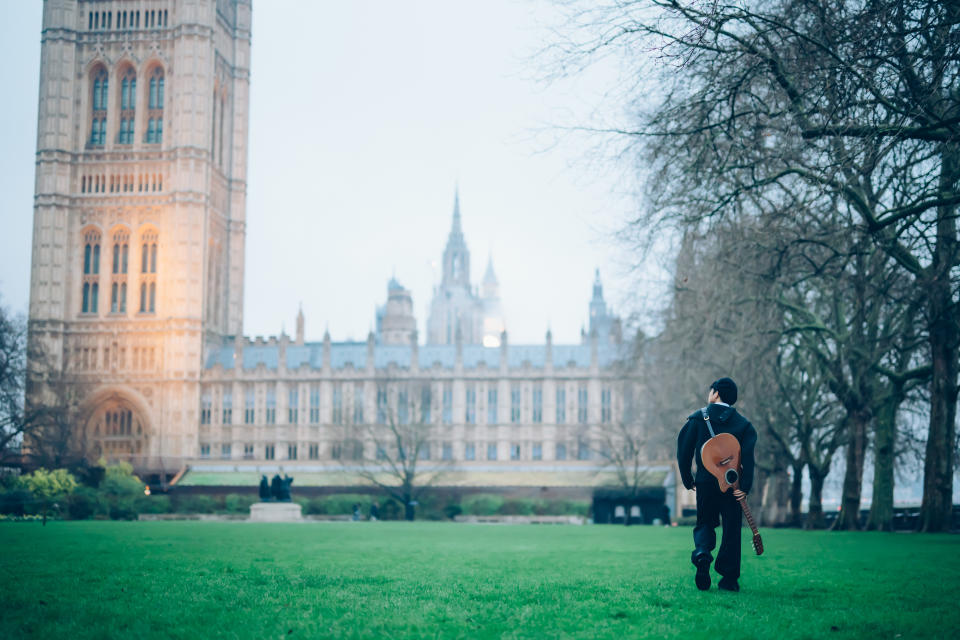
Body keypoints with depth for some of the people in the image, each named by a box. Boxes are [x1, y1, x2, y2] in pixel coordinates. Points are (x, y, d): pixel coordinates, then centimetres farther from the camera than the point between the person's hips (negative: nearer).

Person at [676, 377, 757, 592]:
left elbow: (684, 451, -1)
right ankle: (729, 578, 6)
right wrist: (745, 486, -17)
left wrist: (688, 480, 9)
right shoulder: (744, 424, 5)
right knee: (731, 528, 8)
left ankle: (702, 553, -17)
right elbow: (748, 454, -11)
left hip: (705, 483, 0)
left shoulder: (697, 418, 3)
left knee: (705, 524, 14)